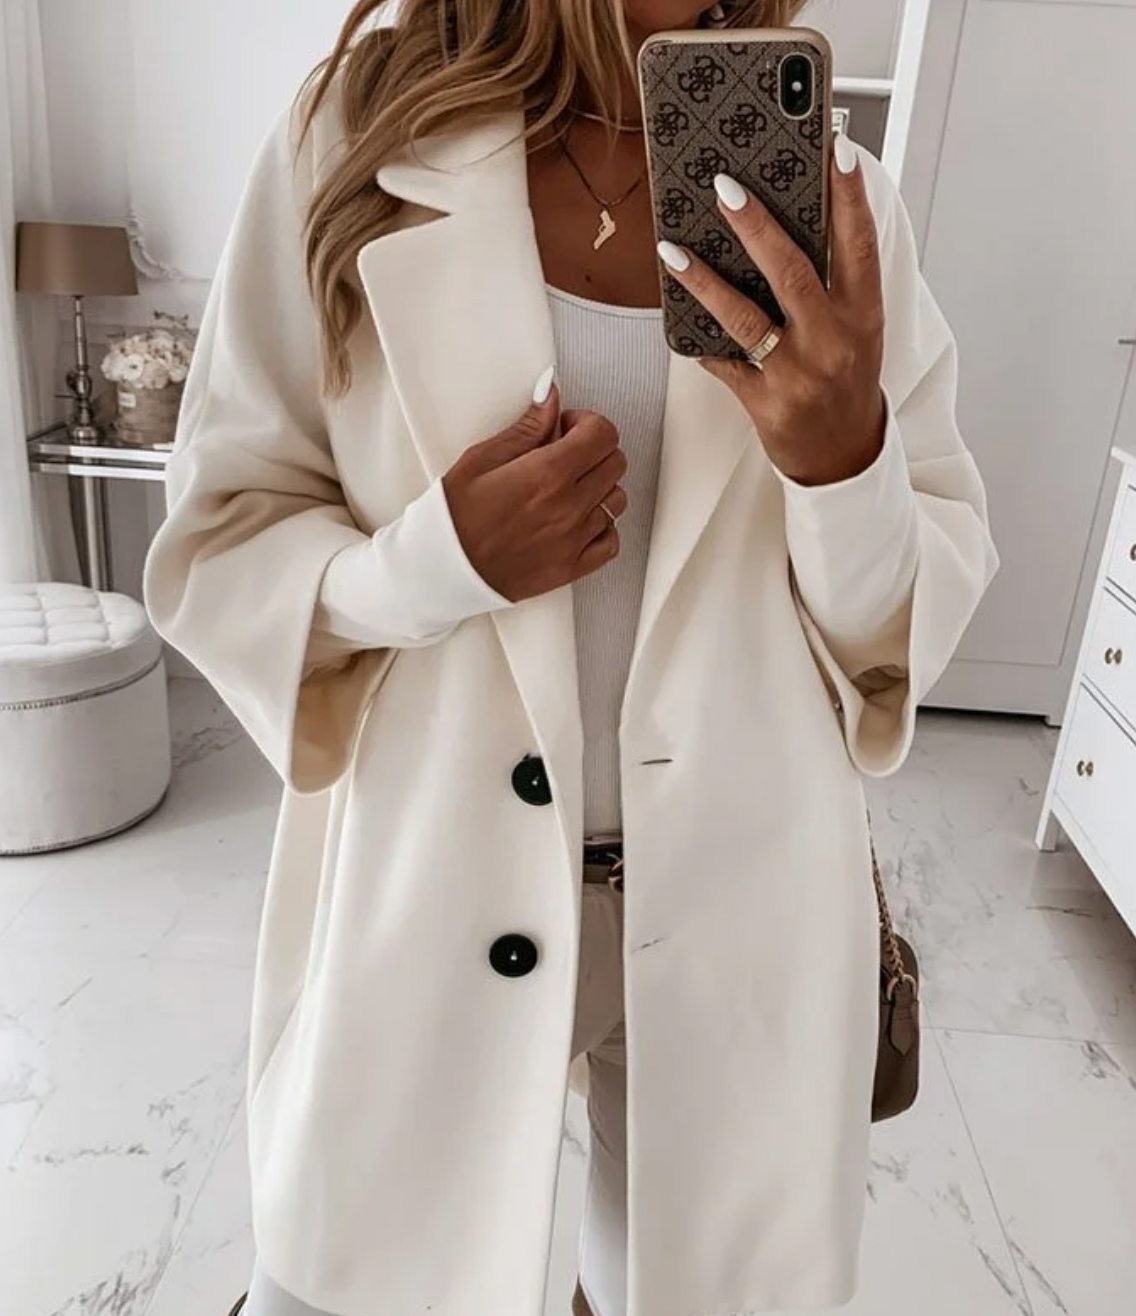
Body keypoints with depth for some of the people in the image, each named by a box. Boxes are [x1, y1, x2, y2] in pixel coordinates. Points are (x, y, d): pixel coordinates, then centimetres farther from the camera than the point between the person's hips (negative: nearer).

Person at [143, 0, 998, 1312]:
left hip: (745, 907, 2)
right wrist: (434, 560, -22)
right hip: (433, 893, -1)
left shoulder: (828, 193, -2)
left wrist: (849, 461, -21)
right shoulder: (361, 130, -5)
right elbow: (218, 541, -2)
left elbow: (931, 600, 1)